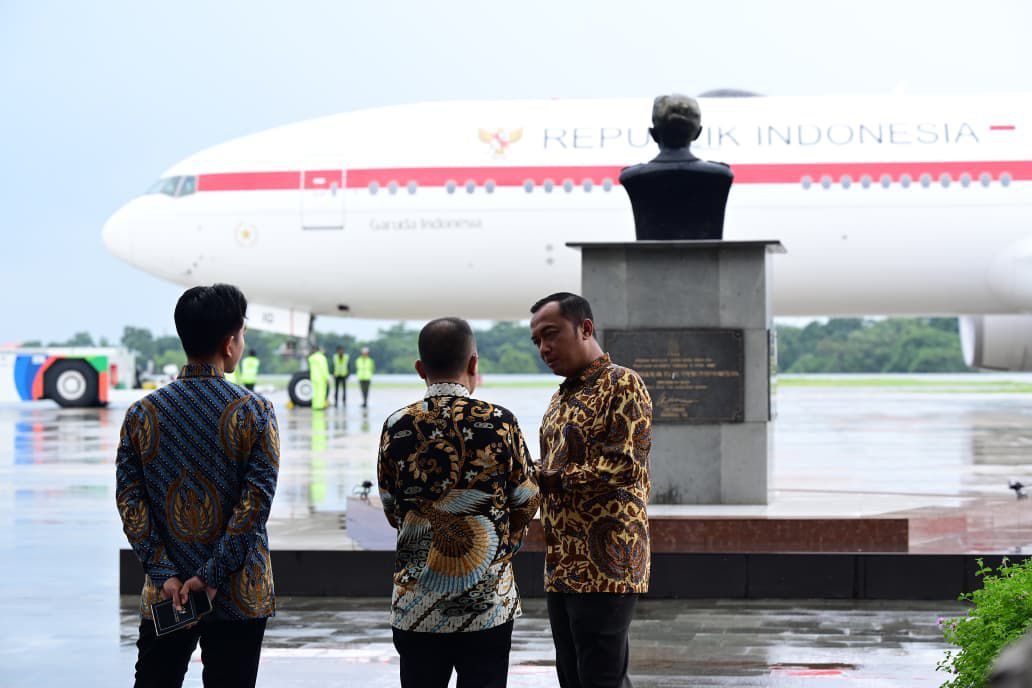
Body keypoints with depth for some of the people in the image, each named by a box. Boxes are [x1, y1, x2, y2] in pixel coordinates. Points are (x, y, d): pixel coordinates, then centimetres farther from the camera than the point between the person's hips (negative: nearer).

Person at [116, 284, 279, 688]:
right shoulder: (254, 412, -7)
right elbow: (256, 503, -13)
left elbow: (130, 502, -4)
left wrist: (164, 575, -6)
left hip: (164, 596, 2)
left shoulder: (142, 414, 1)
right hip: (239, 597, -2)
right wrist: (212, 576, -12)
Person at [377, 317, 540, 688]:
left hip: (416, 601, 2)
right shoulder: (500, 422, -7)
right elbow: (526, 501, 2)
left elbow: (392, 509, 8)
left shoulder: (397, 426, -2)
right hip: (487, 600, -1)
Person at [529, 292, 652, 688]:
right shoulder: (562, 397, 20)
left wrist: (550, 479, -13)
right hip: (562, 567, 9)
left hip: (605, 566, -9)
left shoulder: (622, 384, -7)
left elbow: (624, 465, -17)